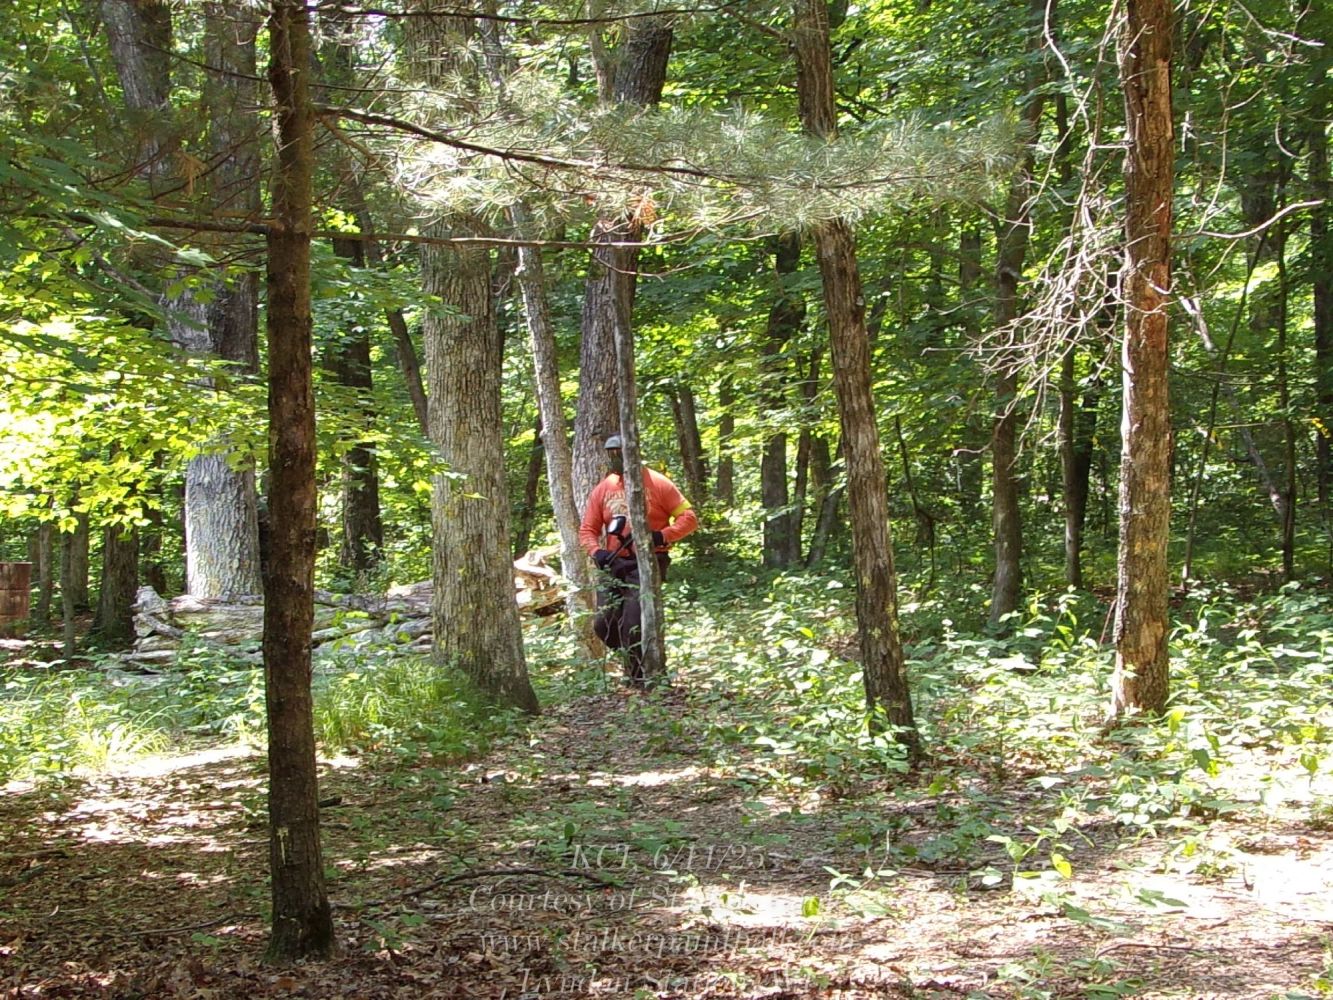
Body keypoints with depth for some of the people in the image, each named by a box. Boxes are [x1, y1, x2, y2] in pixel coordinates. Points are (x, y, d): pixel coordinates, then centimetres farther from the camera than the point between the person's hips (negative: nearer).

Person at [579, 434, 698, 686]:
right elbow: (587, 529, 10)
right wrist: (596, 552, -11)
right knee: (603, 625, -2)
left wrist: (662, 536, -20)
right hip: (614, 564, 5)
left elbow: (689, 517, -4)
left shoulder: (657, 484, -4)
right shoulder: (603, 489, 7)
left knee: (632, 622, -17)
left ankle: (638, 675, 1)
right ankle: (635, 655, 25)